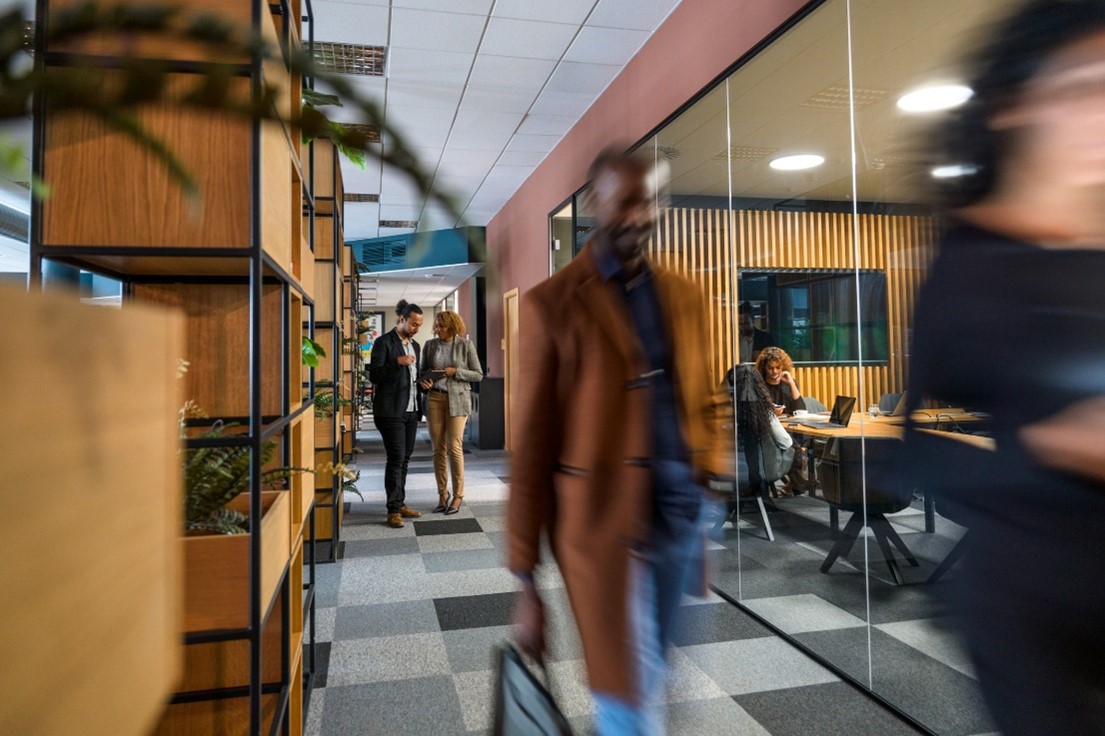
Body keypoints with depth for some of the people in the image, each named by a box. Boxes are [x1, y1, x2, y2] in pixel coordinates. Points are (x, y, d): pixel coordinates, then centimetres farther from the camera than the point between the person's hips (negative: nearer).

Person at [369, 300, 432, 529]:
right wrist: (397, 362, -22)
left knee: (404, 459, 10)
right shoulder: (384, 342, -6)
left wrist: (421, 383, 4)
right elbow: (374, 375, -11)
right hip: (391, 411, -7)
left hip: (411, 410, 7)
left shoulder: (415, 345, 16)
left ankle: (400, 503, 19)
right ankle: (393, 510, 1)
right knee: (395, 459, -6)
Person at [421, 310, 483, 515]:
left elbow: (478, 375, 0)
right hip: (435, 398, 3)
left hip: (457, 399, -3)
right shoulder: (430, 345, 8)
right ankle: (442, 494, 14)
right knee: (438, 449, 4)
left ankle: (458, 495, 6)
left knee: (454, 448, -6)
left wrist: (455, 372, -12)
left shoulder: (465, 345, -1)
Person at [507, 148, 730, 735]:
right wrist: (526, 581, -4)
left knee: (650, 681, 18)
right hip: (605, 522, -4)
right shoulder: (552, 304, -5)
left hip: (684, 512, 5)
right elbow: (531, 448, -5)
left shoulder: (683, 296, 10)